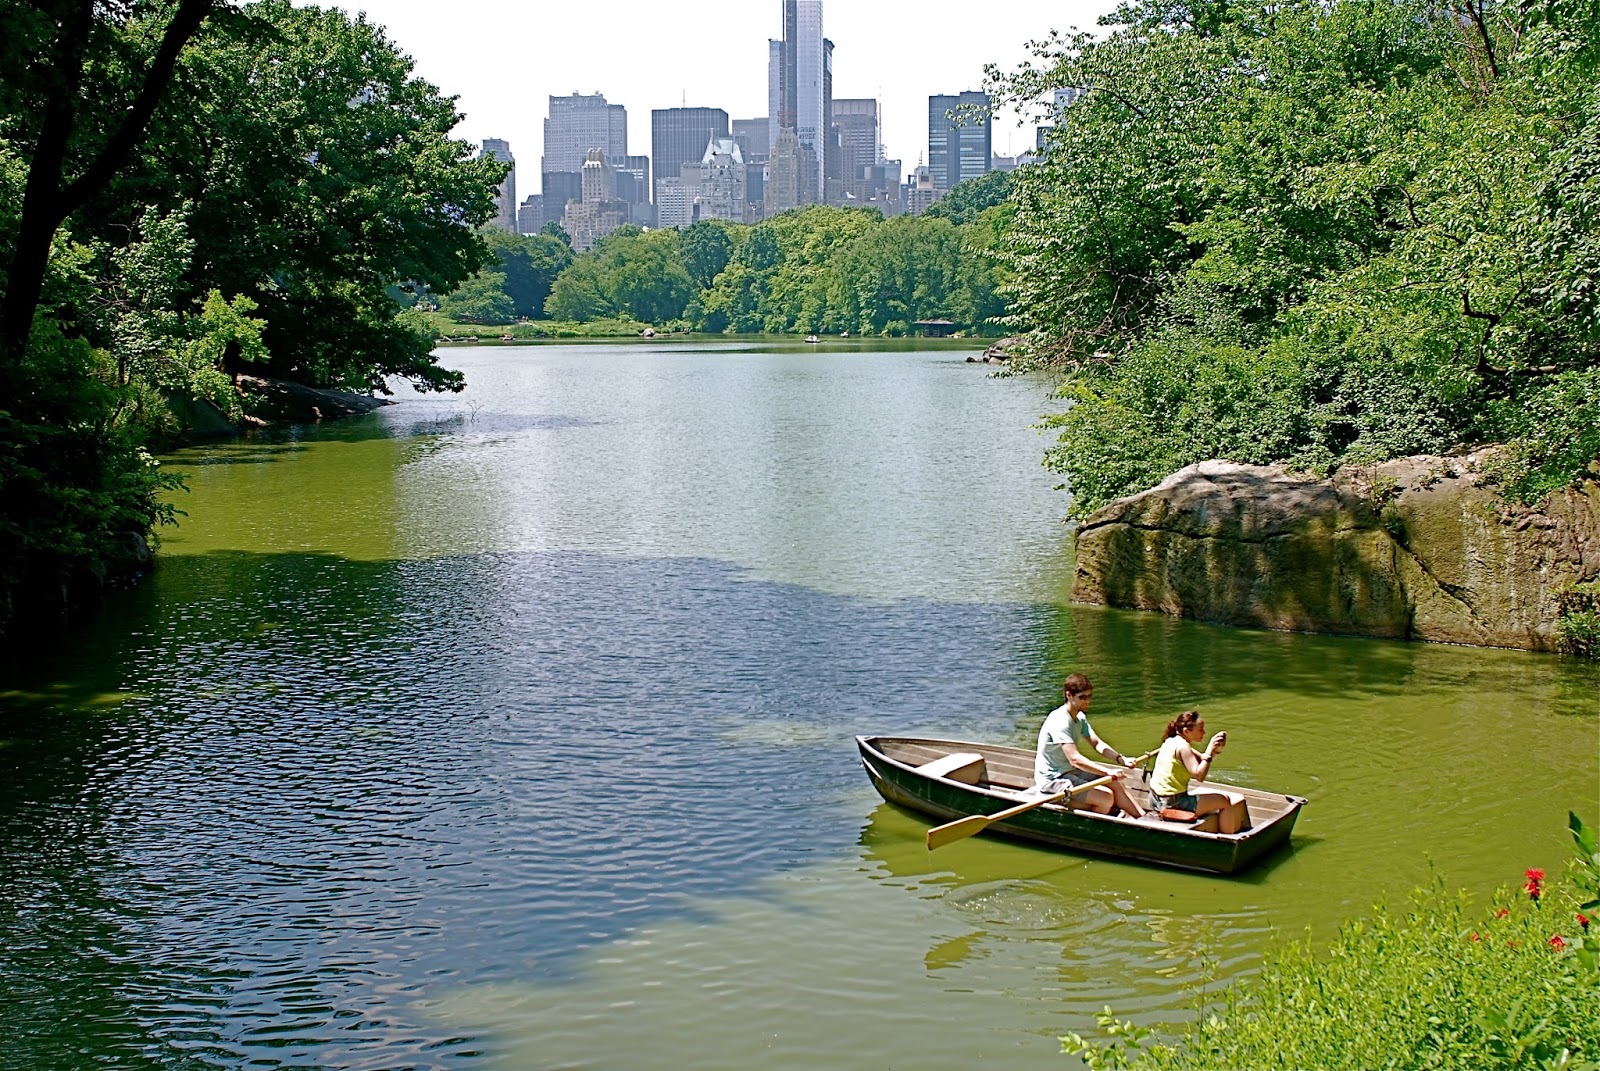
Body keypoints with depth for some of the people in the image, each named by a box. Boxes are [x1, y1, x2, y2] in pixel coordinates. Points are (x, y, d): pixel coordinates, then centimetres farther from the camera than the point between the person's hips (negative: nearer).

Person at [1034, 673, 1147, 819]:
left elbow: (1097, 744, 6)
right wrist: (1108, 772, -37)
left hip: (1071, 772, 10)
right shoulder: (1059, 721, -25)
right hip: (1052, 779, -10)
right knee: (1106, 797, -19)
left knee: (1116, 784, 1)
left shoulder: (1080, 718, 7)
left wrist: (1122, 759, -11)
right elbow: (1075, 759, -32)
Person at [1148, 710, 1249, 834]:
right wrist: (1209, 751, -18)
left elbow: (1202, 759, 15)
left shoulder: (1172, 741, 11)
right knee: (1225, 800, -3)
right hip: (1172, 802, -10)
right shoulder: (1182, 746, -17)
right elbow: (1199, 775, -22)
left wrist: (1216, 749, -2)